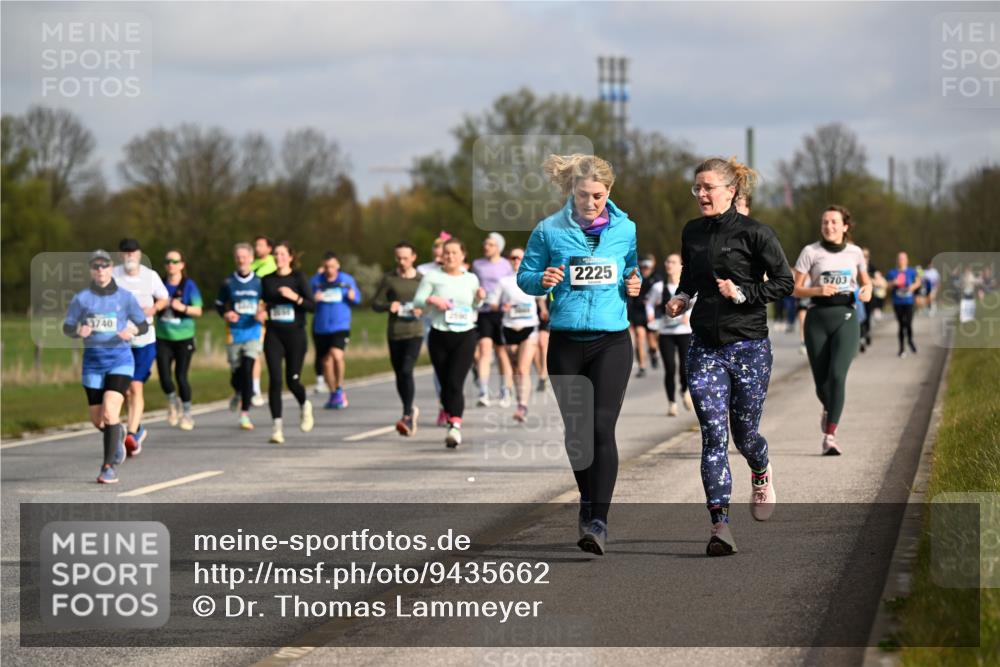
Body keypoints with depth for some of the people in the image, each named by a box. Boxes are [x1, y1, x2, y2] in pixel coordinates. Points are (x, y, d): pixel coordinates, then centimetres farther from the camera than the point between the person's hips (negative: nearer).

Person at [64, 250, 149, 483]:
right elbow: (67, 327, 5)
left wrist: (133, 330, -17)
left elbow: (144, 325, 6)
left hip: (120, 360, -2)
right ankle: (117, 434, 43)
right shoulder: (82, 298, 1)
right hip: (93, 361, 2)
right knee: (98, 421, 6)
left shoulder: (125, 297, -1)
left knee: (110, 412, -20)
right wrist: (78, 330, -17)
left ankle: (110, 466, -10)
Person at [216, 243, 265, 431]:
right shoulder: (228, 283, 4)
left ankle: (245, 413, -10)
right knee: (236, 374, 5)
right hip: (233, 335, 1)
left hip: (253, 333, -1)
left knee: (247, 370, -16)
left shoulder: (259, 282, 3)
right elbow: (219, 305, 13)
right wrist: (226, 314, -7)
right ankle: (238, 394, 43)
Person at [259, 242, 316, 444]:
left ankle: (305, 406, 35)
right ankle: (276, 426, -8)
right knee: (274, 379, -10)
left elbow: (312, 306, -9)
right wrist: (261, 313, 1)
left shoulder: (299, 278, -2)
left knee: (292, 380, 1)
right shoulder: (267, 280, 8)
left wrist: (295, 297, -24)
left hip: (295, 334, -2)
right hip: (273, 335, 2)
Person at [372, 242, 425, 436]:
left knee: (407, 371, -18)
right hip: (394, 333, 2)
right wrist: (388, 306, -14)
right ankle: (411, 411, 31)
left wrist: (423, 310, -9)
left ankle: (407, 417, -20)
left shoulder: (421, 279, 5)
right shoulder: (389, 279, 5)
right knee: (399, 374, 10)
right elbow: (375, 303, 7)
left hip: (414, 332, -2)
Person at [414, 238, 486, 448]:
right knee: (445, 384, 6)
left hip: (465, 336, -1)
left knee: (455, 383, -15)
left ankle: (455, 426, -23)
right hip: (439, 336, 1)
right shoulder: (433, 277, 3)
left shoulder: (471, 279, 10)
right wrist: (432, 300, -18)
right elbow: (417, 301, 1)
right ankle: (453, 421, 24)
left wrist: (480, 299, 0)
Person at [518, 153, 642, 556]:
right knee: (574, 429, 10)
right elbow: (525, 277, 8)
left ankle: (598, 521, -17)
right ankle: (588, 501, 31)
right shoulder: (549, 230, 2)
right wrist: (543, 280, -14)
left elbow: (638, 271, 18)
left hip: (611, 341, -1)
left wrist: (637, 285, -5)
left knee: (601, 428, -13)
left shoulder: (626, 230, 5)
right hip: (566, 341, 1)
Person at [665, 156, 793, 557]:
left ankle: (761, 475, 42)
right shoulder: (692, 233, 9)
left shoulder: (754, 233, -7)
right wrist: (681, 298, 5)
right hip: (705, 347, 4)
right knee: (713, 433, -8)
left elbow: (784, 281, -5)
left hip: (748, 346, -3)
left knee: (744, 433, 5)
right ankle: (720, 526, -11)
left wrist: (742, 293, -17)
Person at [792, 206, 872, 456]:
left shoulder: (855, 253, 7)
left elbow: (865, 280, 23)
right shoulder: (810, 252, 1)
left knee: (837, 375, -19)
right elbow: (795, 289, 1)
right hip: (817, 318, 0)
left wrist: (867, 291, -1)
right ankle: (829, 409, 43)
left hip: (846, 318, 0)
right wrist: (817, 290, -17)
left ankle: (830, 436, -18)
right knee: (821, 381, 6)